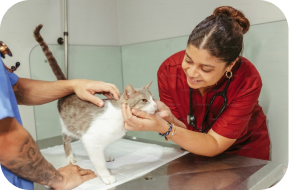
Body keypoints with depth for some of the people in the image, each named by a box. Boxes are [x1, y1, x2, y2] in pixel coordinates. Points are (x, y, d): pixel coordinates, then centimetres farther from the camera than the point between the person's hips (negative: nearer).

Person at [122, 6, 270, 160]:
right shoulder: (168, 71, -19)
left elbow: (215, 145, -22)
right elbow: (184, 131, -11)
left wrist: (163, 128, -35)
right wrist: (168, 118, -32)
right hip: (195, 150, 2)